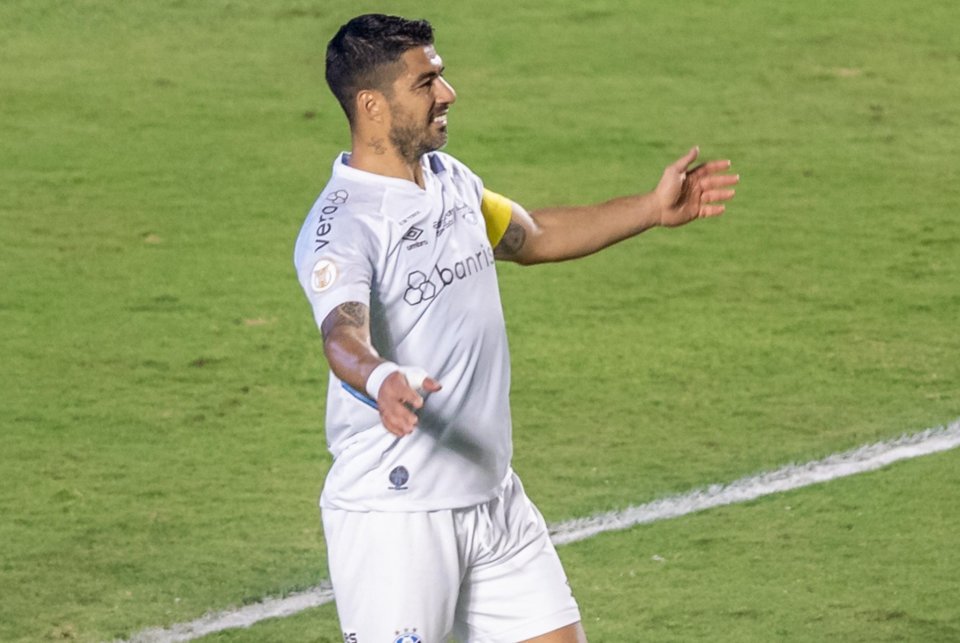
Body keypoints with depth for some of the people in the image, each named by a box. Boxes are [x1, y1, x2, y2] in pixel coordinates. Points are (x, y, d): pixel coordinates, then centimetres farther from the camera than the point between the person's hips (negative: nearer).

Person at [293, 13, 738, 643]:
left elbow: (530, 236, 29)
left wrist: (652, 208, 26)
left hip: (493, 498, 8)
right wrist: (382, 380, -58)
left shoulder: (450, 179, 9)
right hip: (394, 515, -8)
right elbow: (344, 335, -36)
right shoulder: (339, 228, -18)